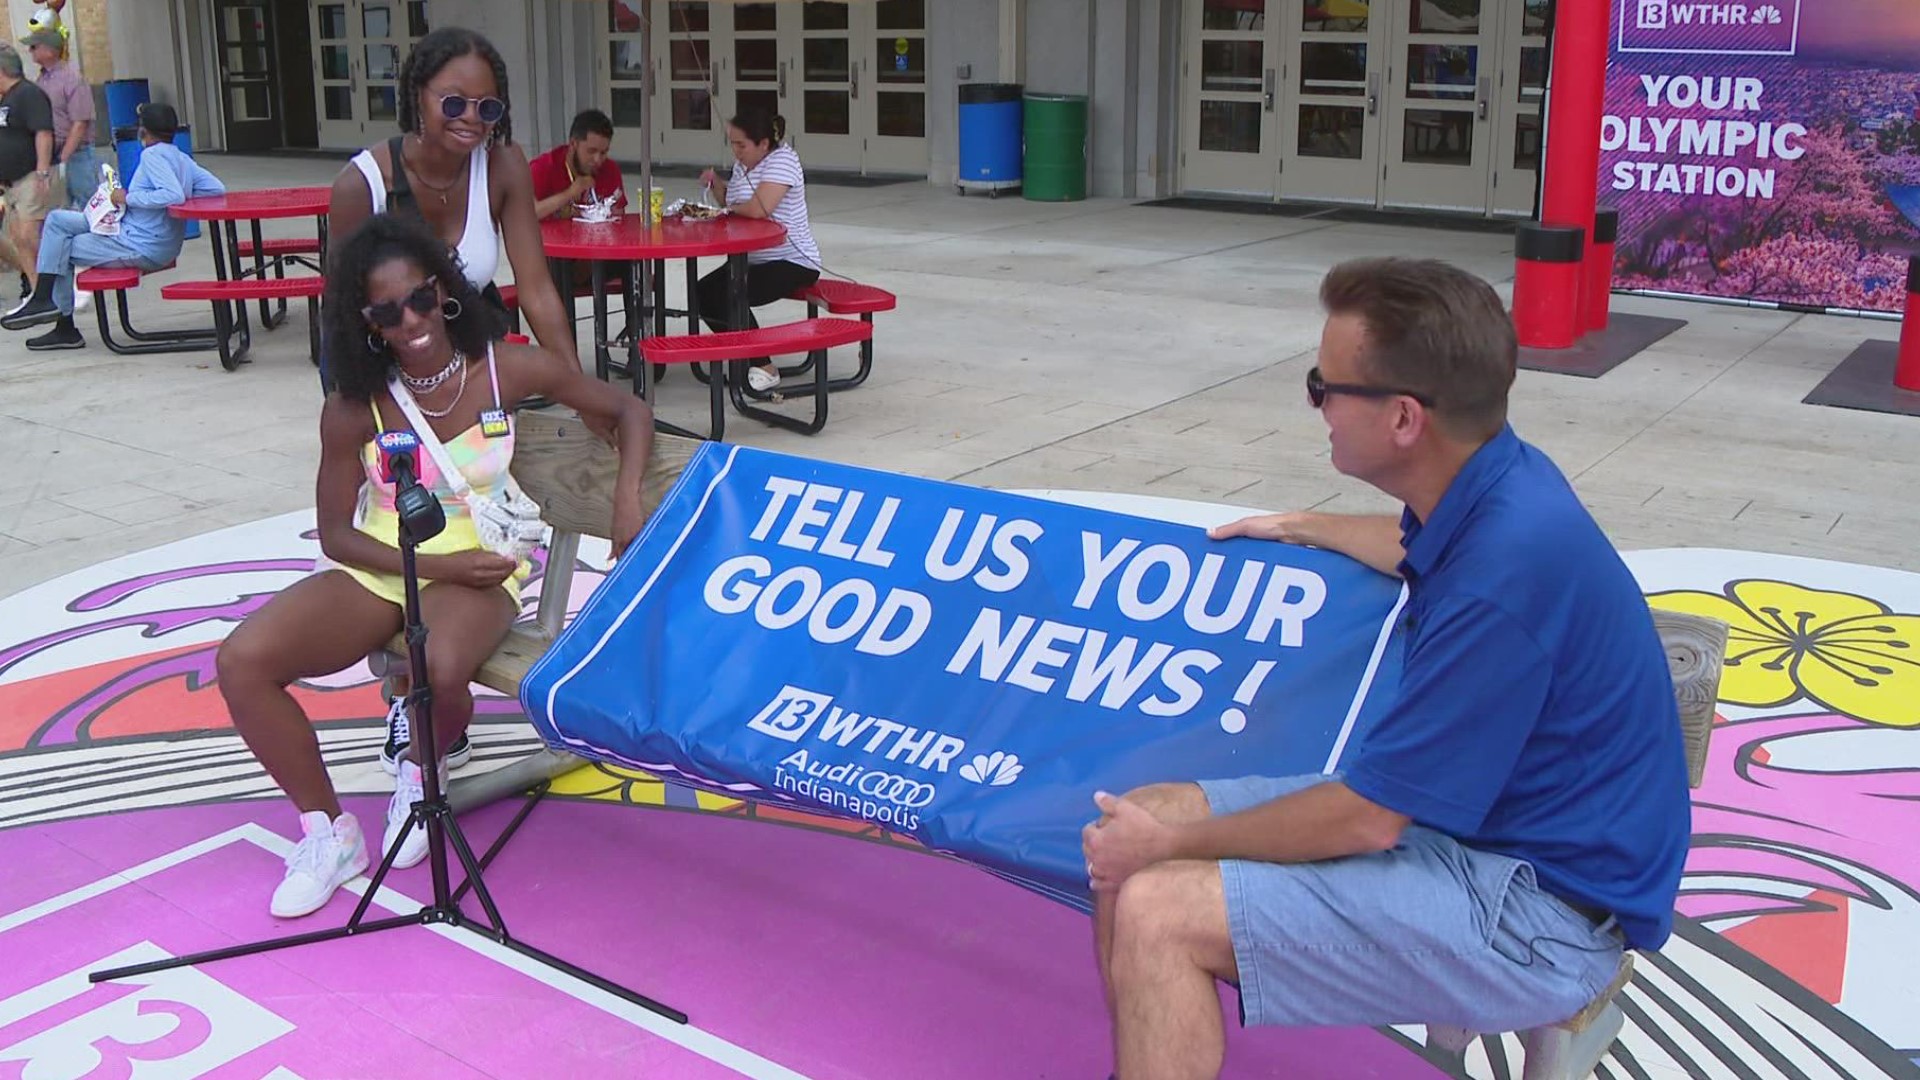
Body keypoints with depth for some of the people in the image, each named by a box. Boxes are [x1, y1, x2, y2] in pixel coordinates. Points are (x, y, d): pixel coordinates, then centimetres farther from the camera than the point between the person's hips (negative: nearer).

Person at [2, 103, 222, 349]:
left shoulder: (153, 155, -15)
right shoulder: (183, 159, 9)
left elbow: (174, 195, -30)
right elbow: (217, 189, 5)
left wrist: (129, 198, -19)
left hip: (140, 249, -9)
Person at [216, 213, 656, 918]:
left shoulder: (505, 369, -9)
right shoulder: (354, 405, -7)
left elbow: (629, 411, 2)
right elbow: (336, 534, -1)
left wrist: (627, 503, -12)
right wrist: (431, 565, -15)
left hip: (477, 569, -2)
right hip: (378, 566, 2)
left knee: (440, 669, -37)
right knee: (241, 662, -20)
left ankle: (420, 770, 3)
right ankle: (329, 834, 1)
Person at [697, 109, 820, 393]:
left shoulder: (782, 160, -18)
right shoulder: (742, 164, 10)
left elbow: (757, 209, -30)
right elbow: (731, 205, 23)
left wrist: (731, 207, -9)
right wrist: (715, 184, 3)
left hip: (793, 263, -10)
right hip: (753, 260, 10)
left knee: (731, 296, -26)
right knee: (703, 293, 1)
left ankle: (764, 369, -13)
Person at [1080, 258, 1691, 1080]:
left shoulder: (1505, 572, -29)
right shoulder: (1494, 484, -1)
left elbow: (1368, 818, -22)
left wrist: (1174, 843, -9)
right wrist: (1304, 530, 41)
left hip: (1542, 911, -9)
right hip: (1460, 811, 9)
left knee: (1160, 914, -21)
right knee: (1136, 826, 2)